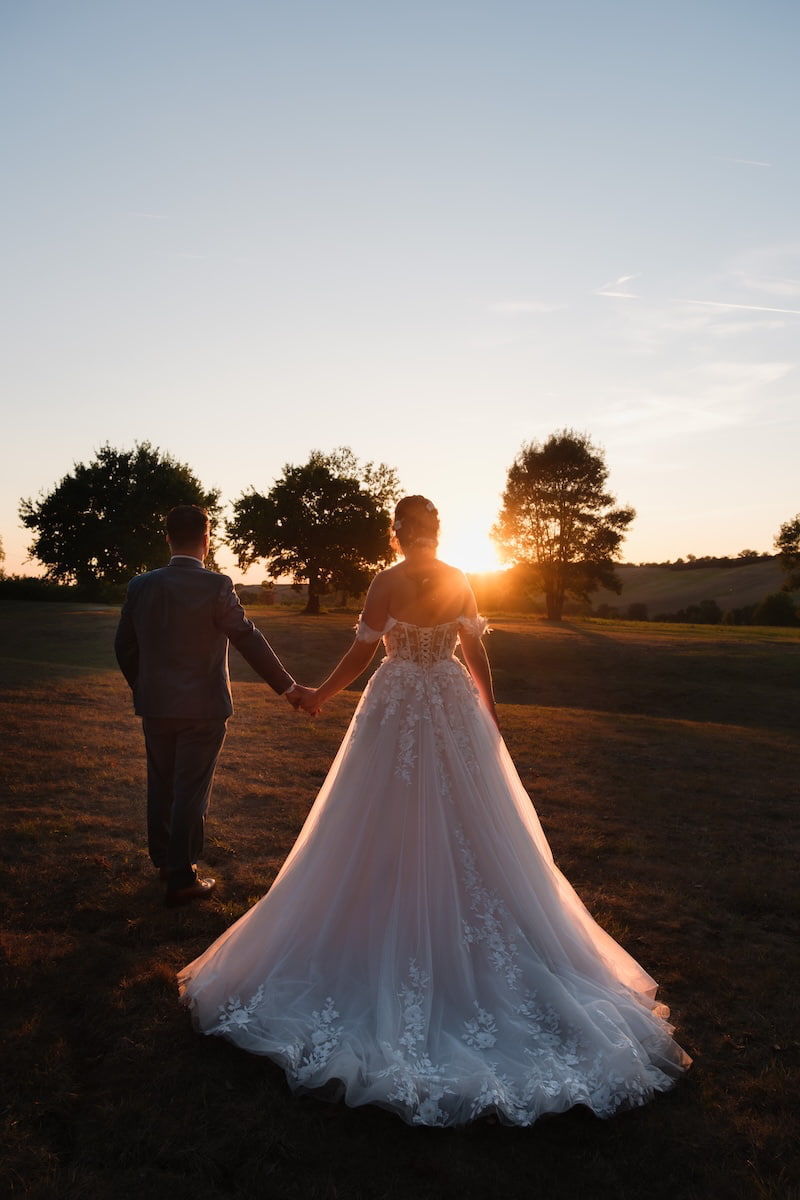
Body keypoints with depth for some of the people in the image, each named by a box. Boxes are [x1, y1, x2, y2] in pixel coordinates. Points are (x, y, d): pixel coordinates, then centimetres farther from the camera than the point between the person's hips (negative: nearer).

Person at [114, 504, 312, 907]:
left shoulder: (140, 586, -1)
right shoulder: (216, 586, -15)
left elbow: (124, 646, 6)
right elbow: (249, 639, -15)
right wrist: (287, 686, -9)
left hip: (155, 706, 5)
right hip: (202, 707, -5)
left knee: (161, 786, 19)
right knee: (191, 792, 4)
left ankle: (165, 861, 36)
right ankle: (181, 880, 13)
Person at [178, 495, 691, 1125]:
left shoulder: (386, 582, -8)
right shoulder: (460, 582, 0)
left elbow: (360, 656, -7)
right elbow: (478, 658, 0)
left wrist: (319, 695, 8)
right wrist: (492, 718, 10)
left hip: (396, 710, -3)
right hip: (454, 709, 3)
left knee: (389, 837, 8)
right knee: (466, 837, 12)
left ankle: (389, 948, 18)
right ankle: (466, 956, 23)